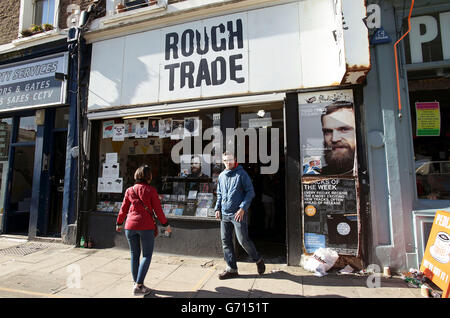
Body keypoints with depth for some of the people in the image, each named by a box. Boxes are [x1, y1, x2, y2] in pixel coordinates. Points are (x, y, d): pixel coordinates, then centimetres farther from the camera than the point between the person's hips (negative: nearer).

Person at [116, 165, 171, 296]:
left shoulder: (129, 190, 5)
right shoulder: (151, 190, -6)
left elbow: (123, 209, 11)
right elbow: (158, 210, -5)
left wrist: (119, 224, 26)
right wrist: (166, 225, 6)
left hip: (130, 226, 4)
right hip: (146, 226, -4)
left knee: (134, 255, 16)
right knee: (147, 255, 7)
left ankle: (136, 283, 26)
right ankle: (138, 285, 1)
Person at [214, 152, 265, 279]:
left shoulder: (241, 173, -5)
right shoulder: (221, 176, 11)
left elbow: (250, 192, -8)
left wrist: (242, 208, -16)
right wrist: (217, 208, 9)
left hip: (238, 213, -6)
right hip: (224, 214, 6)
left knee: (243, 240, -3)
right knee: (225, 241, 8)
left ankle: (258, 260, 24)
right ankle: (231, 269, 22)